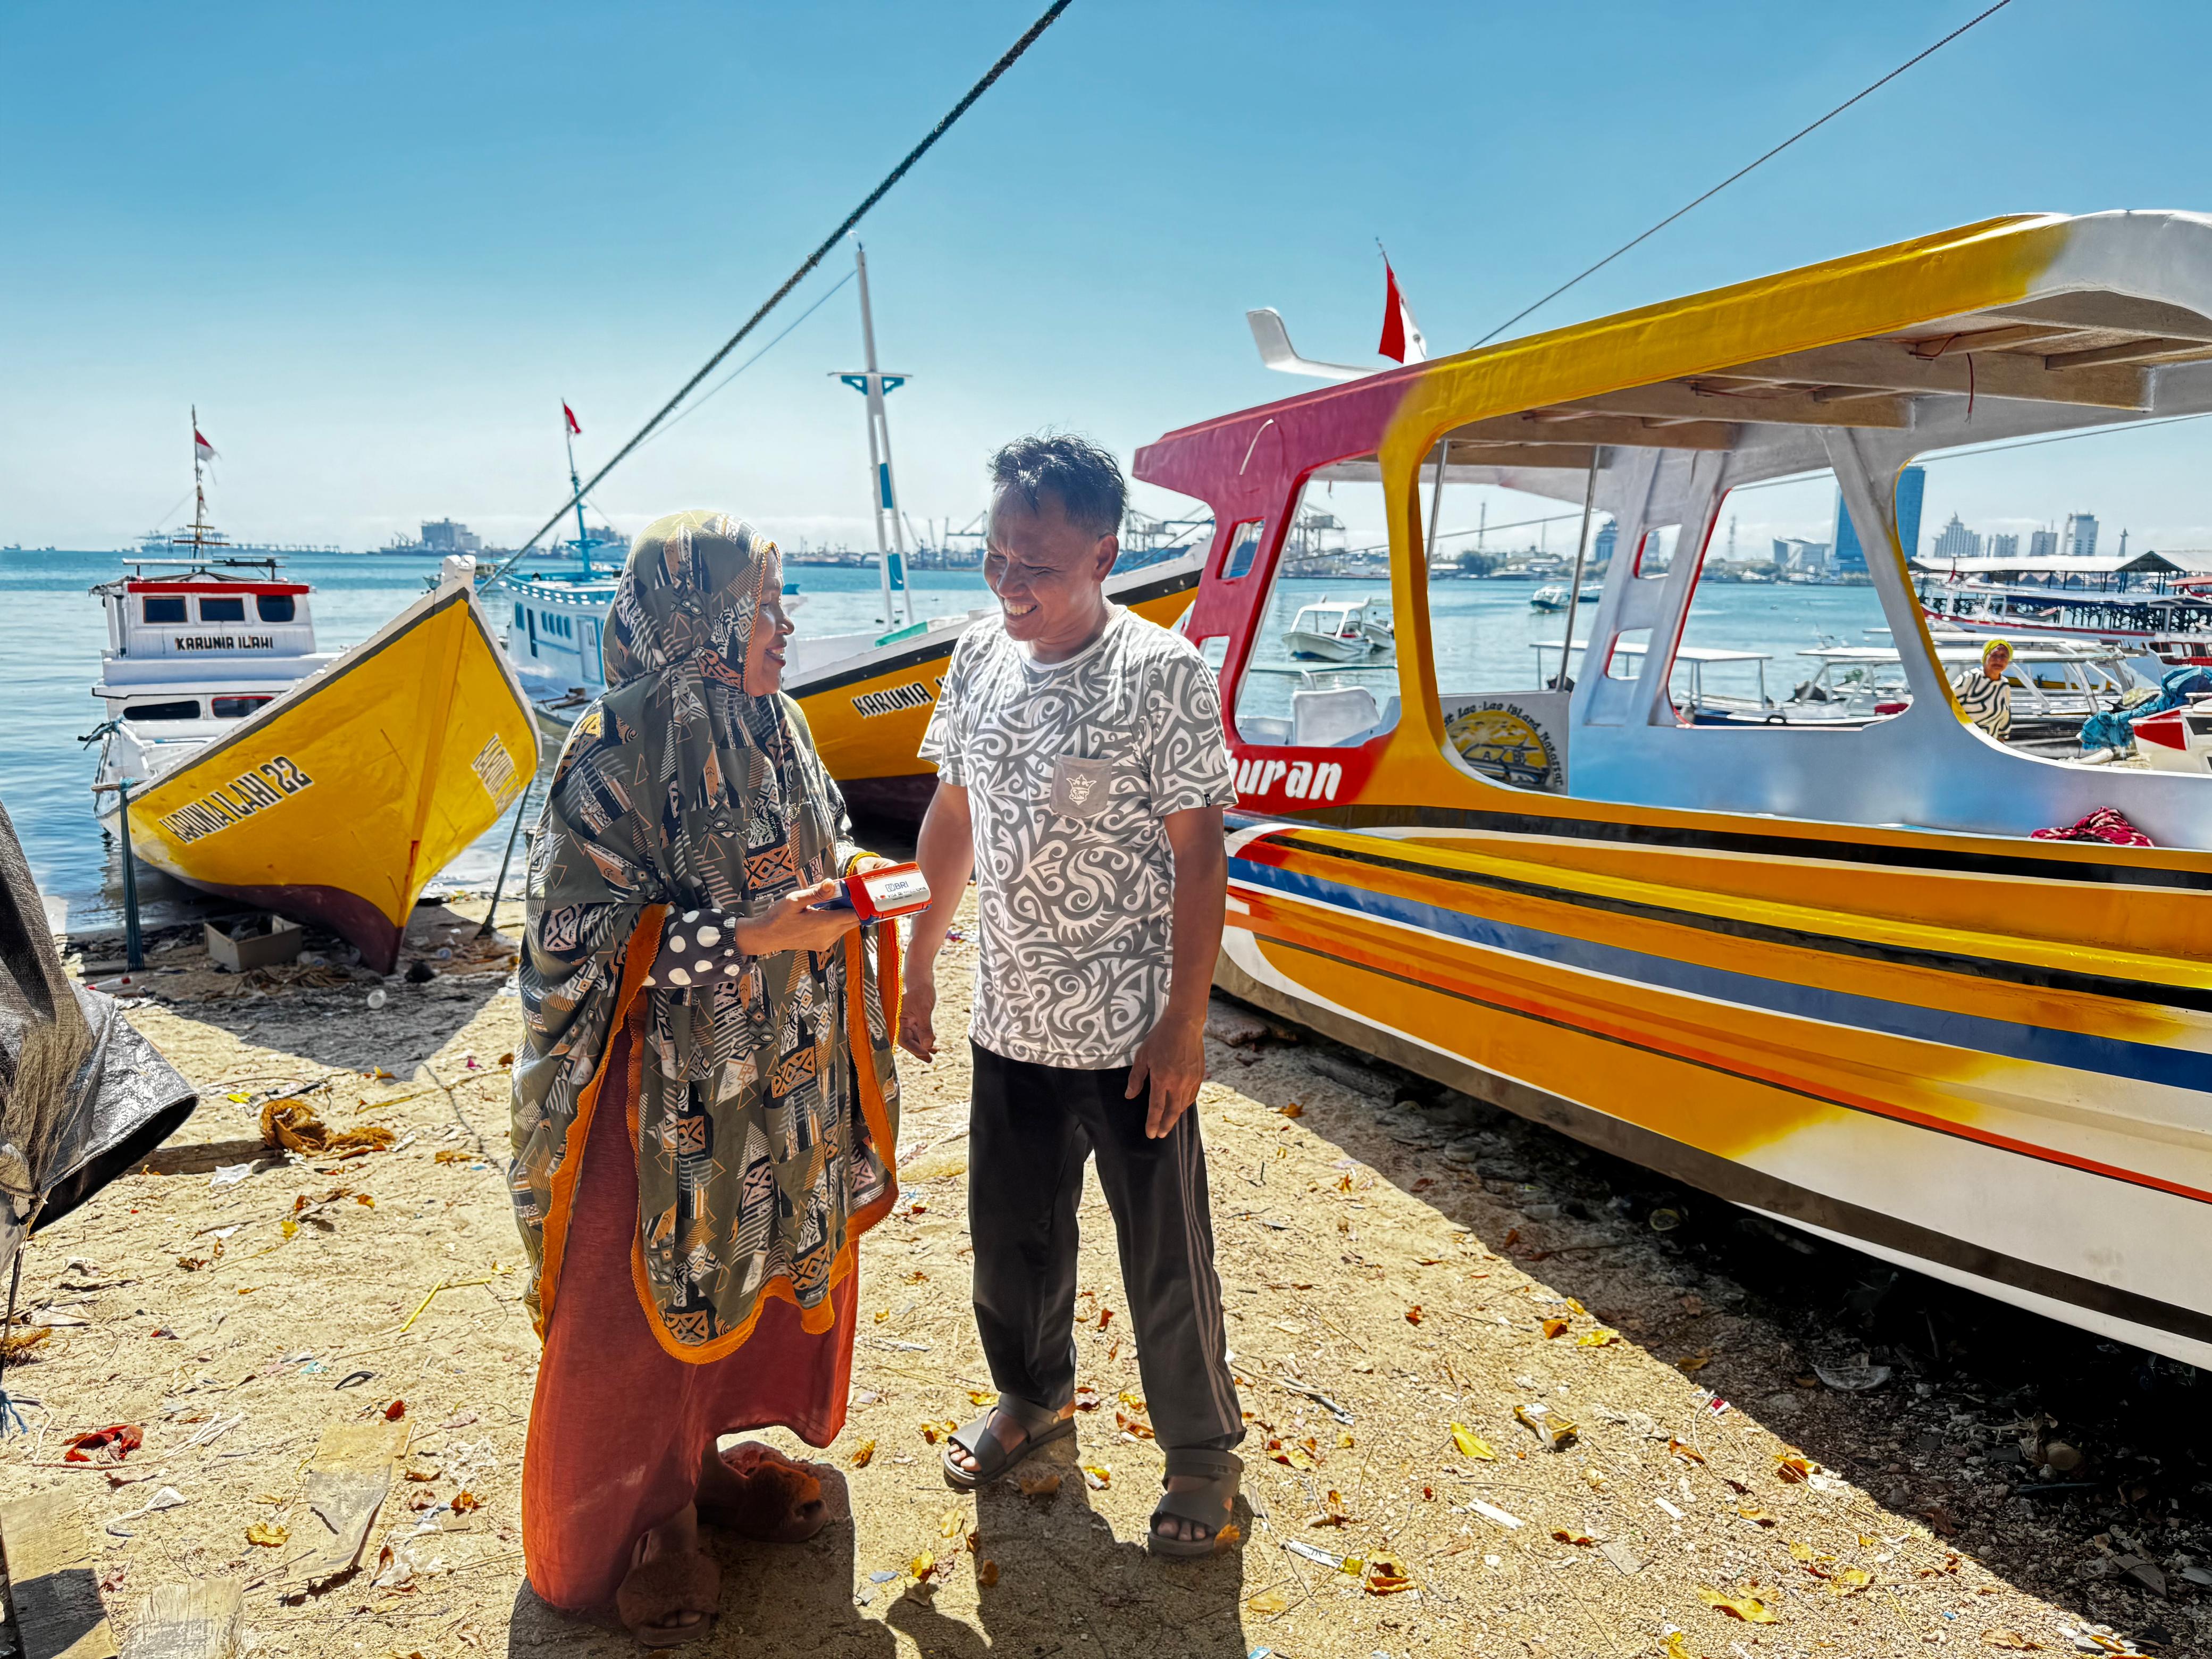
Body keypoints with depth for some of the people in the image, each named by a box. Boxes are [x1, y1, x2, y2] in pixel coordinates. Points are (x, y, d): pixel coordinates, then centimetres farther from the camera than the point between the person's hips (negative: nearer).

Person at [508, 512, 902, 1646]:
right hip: (663, 1093, -7)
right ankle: (635, 1521, 32)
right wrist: (748, 936, -26)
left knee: (771, 1264, 20)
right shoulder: (614, 755, -18)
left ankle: (712, 1453, 44)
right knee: (645, 1310, 9)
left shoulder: (775, 728, 2)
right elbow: (582, 930, -18)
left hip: (782, 1078, 7)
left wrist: (850, 876, -6)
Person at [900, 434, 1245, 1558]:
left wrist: (1184, 1022, -15)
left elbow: (1198, 853, -14)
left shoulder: (1162, 674, -15)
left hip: (1131, 1035, -5)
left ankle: (1203, 1449, 34)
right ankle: (1034, 1394, 48)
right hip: (1010, 1022, 5)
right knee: (1011, 1233, 21)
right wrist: (918, 963, 13)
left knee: (1164, 1256, 9)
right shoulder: (979, 658, 1)